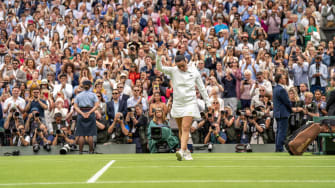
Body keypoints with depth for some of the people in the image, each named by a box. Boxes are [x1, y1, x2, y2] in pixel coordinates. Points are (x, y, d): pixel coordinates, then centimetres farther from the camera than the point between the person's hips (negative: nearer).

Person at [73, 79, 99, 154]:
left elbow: (75, 106, -3)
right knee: (90, 134, 1)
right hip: (91, 115, -1)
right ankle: (91, 151, 1)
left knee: (81, 134, 1)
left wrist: (82, 113, -12)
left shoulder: (78, 95, 7)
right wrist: (89, 112, -15)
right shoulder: (93, 95, 2)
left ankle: (80, 151, -2)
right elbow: (96, 105, -10)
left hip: (81, 115, 1)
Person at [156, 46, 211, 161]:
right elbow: (159, 68, -13)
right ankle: (187, 152, 21)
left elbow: (201, 88, 7)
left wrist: (208, 103, 8)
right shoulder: (173, 71, 0)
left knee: (186, 128, -16)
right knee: (181, 130, 9)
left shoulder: (194, 72, 0)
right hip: (177, 103, 3)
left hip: (190, 103, -3)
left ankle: (182, 151, -26)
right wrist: (159, 56, -30)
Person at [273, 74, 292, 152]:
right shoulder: (281, 90, -19)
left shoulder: (276, 88, 13)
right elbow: (287, 102, -16)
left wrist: (290, 108, 12)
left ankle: (278, 148, 17)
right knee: (282, 132, -8)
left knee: (279, 131, 14)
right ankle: (280, 149, -9)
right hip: (283, 113, -10)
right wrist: (291, 109, 2)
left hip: (277, 113, 10)